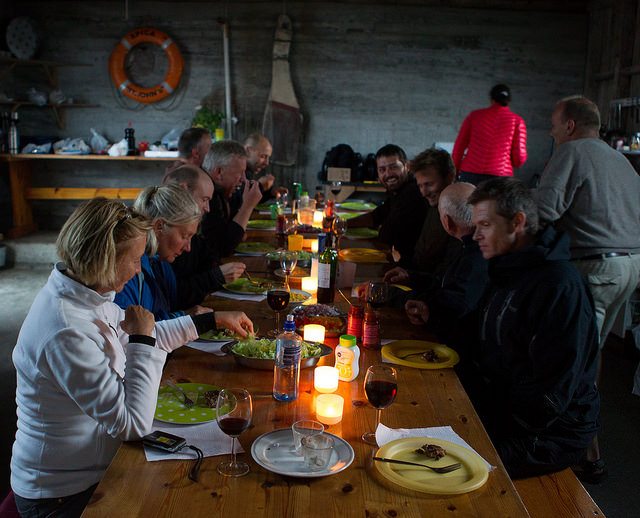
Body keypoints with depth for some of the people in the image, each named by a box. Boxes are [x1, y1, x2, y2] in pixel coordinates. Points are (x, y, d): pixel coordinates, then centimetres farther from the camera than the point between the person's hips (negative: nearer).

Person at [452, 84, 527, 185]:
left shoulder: (475, 115, 9)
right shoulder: (517, 121, 5)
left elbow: (459, 146, 9)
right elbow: (520, 158, 0)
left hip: (470, 174, 2)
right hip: (500, 177, -1)